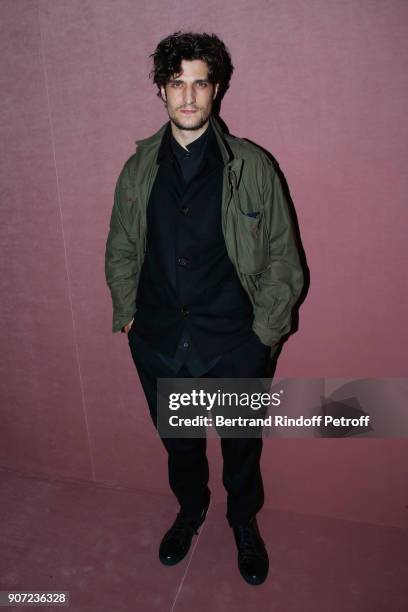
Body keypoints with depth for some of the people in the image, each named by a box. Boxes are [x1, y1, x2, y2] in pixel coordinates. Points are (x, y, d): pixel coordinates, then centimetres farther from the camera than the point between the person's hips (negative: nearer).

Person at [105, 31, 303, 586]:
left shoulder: (252, 167, -7)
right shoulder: (138, 169, 2)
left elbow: (281, 257, -4)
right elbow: (120, 251, 10)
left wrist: (265, 331, -6)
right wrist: (128, 313, 5)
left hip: (234, 344, -2)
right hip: (158, 343, 3)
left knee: (241, 445, 19)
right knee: (178, 443, 23)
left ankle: (244, 521, 49)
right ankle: (191, 510, 53)